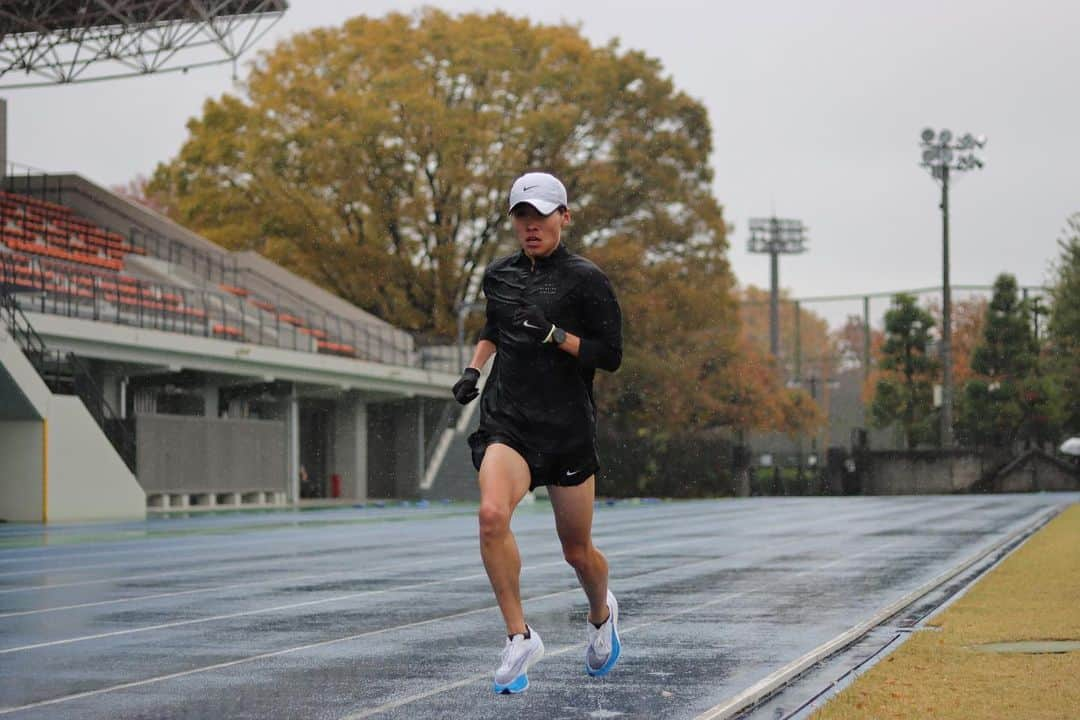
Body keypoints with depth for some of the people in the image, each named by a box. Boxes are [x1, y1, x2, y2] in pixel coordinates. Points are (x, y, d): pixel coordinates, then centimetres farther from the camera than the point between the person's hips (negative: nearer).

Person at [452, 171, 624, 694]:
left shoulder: (584, 279, -4)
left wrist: (554, 334, -18)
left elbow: (610, 356, -6)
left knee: (577, 551, 8)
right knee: (492, 514, -27)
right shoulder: (498, 275, 10)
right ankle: (520, 637, -15)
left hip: (568, 426, -2)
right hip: (506, 421, 2)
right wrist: (474, 368, 14)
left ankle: (601, 613, 43)